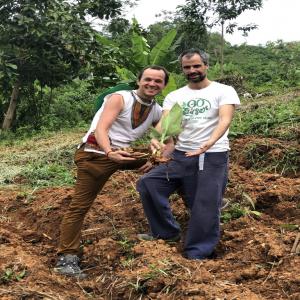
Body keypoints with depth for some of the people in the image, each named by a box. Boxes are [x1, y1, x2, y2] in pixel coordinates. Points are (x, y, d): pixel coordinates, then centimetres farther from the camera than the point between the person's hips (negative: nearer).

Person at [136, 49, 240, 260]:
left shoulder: (224, 91, -2)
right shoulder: (174, 96, 10)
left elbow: (225, 120, -18)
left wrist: (210, 142, -38)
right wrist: (156, 139, -29)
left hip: (213, 158, -4)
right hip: (181, 156, 4)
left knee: (206, 208, -3)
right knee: (148, 183, -5)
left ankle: (196, 255, 13)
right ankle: (167, 232, 10)